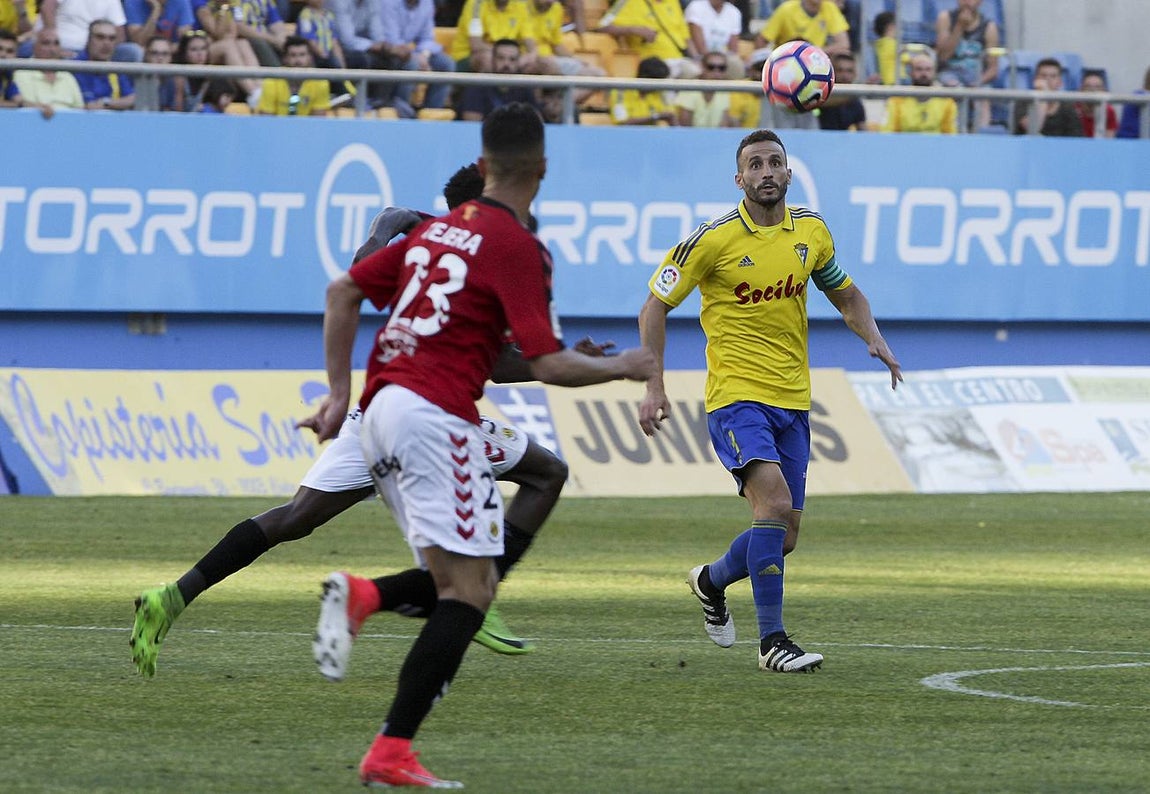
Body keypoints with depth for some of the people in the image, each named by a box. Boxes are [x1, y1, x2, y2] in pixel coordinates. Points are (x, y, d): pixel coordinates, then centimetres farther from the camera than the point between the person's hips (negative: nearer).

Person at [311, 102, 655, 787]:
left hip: (382, 407, 8)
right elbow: (547, 364, -12)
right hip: (436, 415, -8)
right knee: (471, 590, -8)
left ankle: (359, 597, -9)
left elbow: (344, 291, 19)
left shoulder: (439, 228, 18)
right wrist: (622, 367, 4)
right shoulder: (518, 245, -6)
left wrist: (340, 392, 18)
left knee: (461, 582, 16)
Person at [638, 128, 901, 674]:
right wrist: (654, 386, -9)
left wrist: (874, 340, 2)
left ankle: (711, 582, 39)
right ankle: (772, 640, -21)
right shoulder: (713, 239, -9)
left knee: (782, 540, 7)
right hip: (736, 397, -6)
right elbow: (655, 307, -1)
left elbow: (846, 294, 21)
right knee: (775, 501, -27)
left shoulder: (810, 231, 6)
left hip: (792, 402, 6)